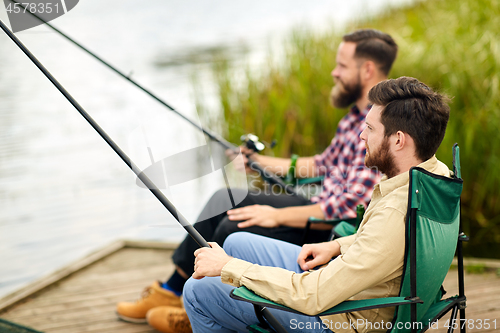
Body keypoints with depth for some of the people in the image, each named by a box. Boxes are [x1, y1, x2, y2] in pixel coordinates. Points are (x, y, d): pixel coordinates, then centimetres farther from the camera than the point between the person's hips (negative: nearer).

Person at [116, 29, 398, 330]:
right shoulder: (357, 115, 10)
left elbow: (350, 208, -29)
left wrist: (278, 216, -23)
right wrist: (263, 162, 22)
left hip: (336, 233, -10)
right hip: (321, 209, 11)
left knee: (234, 228, -18)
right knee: (225, 200, 10)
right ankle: (171, 291, 18)